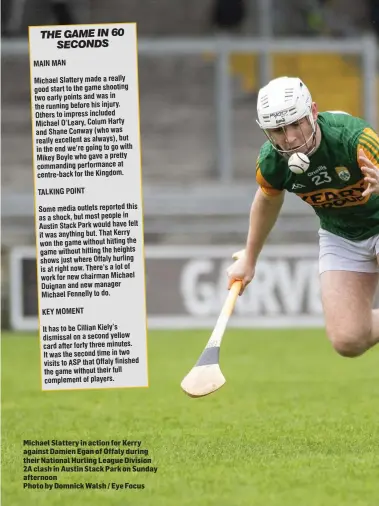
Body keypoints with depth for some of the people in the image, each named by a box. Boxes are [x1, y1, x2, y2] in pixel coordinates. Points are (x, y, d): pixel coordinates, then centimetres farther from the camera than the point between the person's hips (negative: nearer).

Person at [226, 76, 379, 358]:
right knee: (349, 341, -9)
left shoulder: (352, 137, -33)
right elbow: (268, 200, 6)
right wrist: (249, 260, 17)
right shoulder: (271, 162, -18)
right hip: (340, 237, 4)